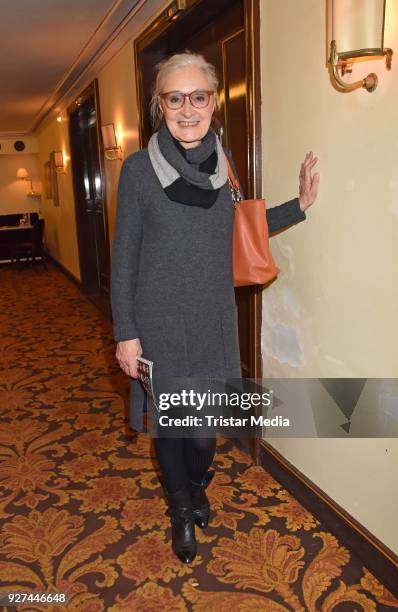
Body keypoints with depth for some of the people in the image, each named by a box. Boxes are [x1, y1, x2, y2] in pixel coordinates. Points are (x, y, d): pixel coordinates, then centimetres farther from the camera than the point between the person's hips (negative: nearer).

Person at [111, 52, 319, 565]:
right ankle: (182, 511, 38)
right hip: (160, 323, -3)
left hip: (214, 319, 3)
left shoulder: (223, 163, 2)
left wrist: (300, 205, 4)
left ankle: (197, 488, 46)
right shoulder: (138, 168, -10)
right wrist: (125, 333, -9)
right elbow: (124, 257, -7)